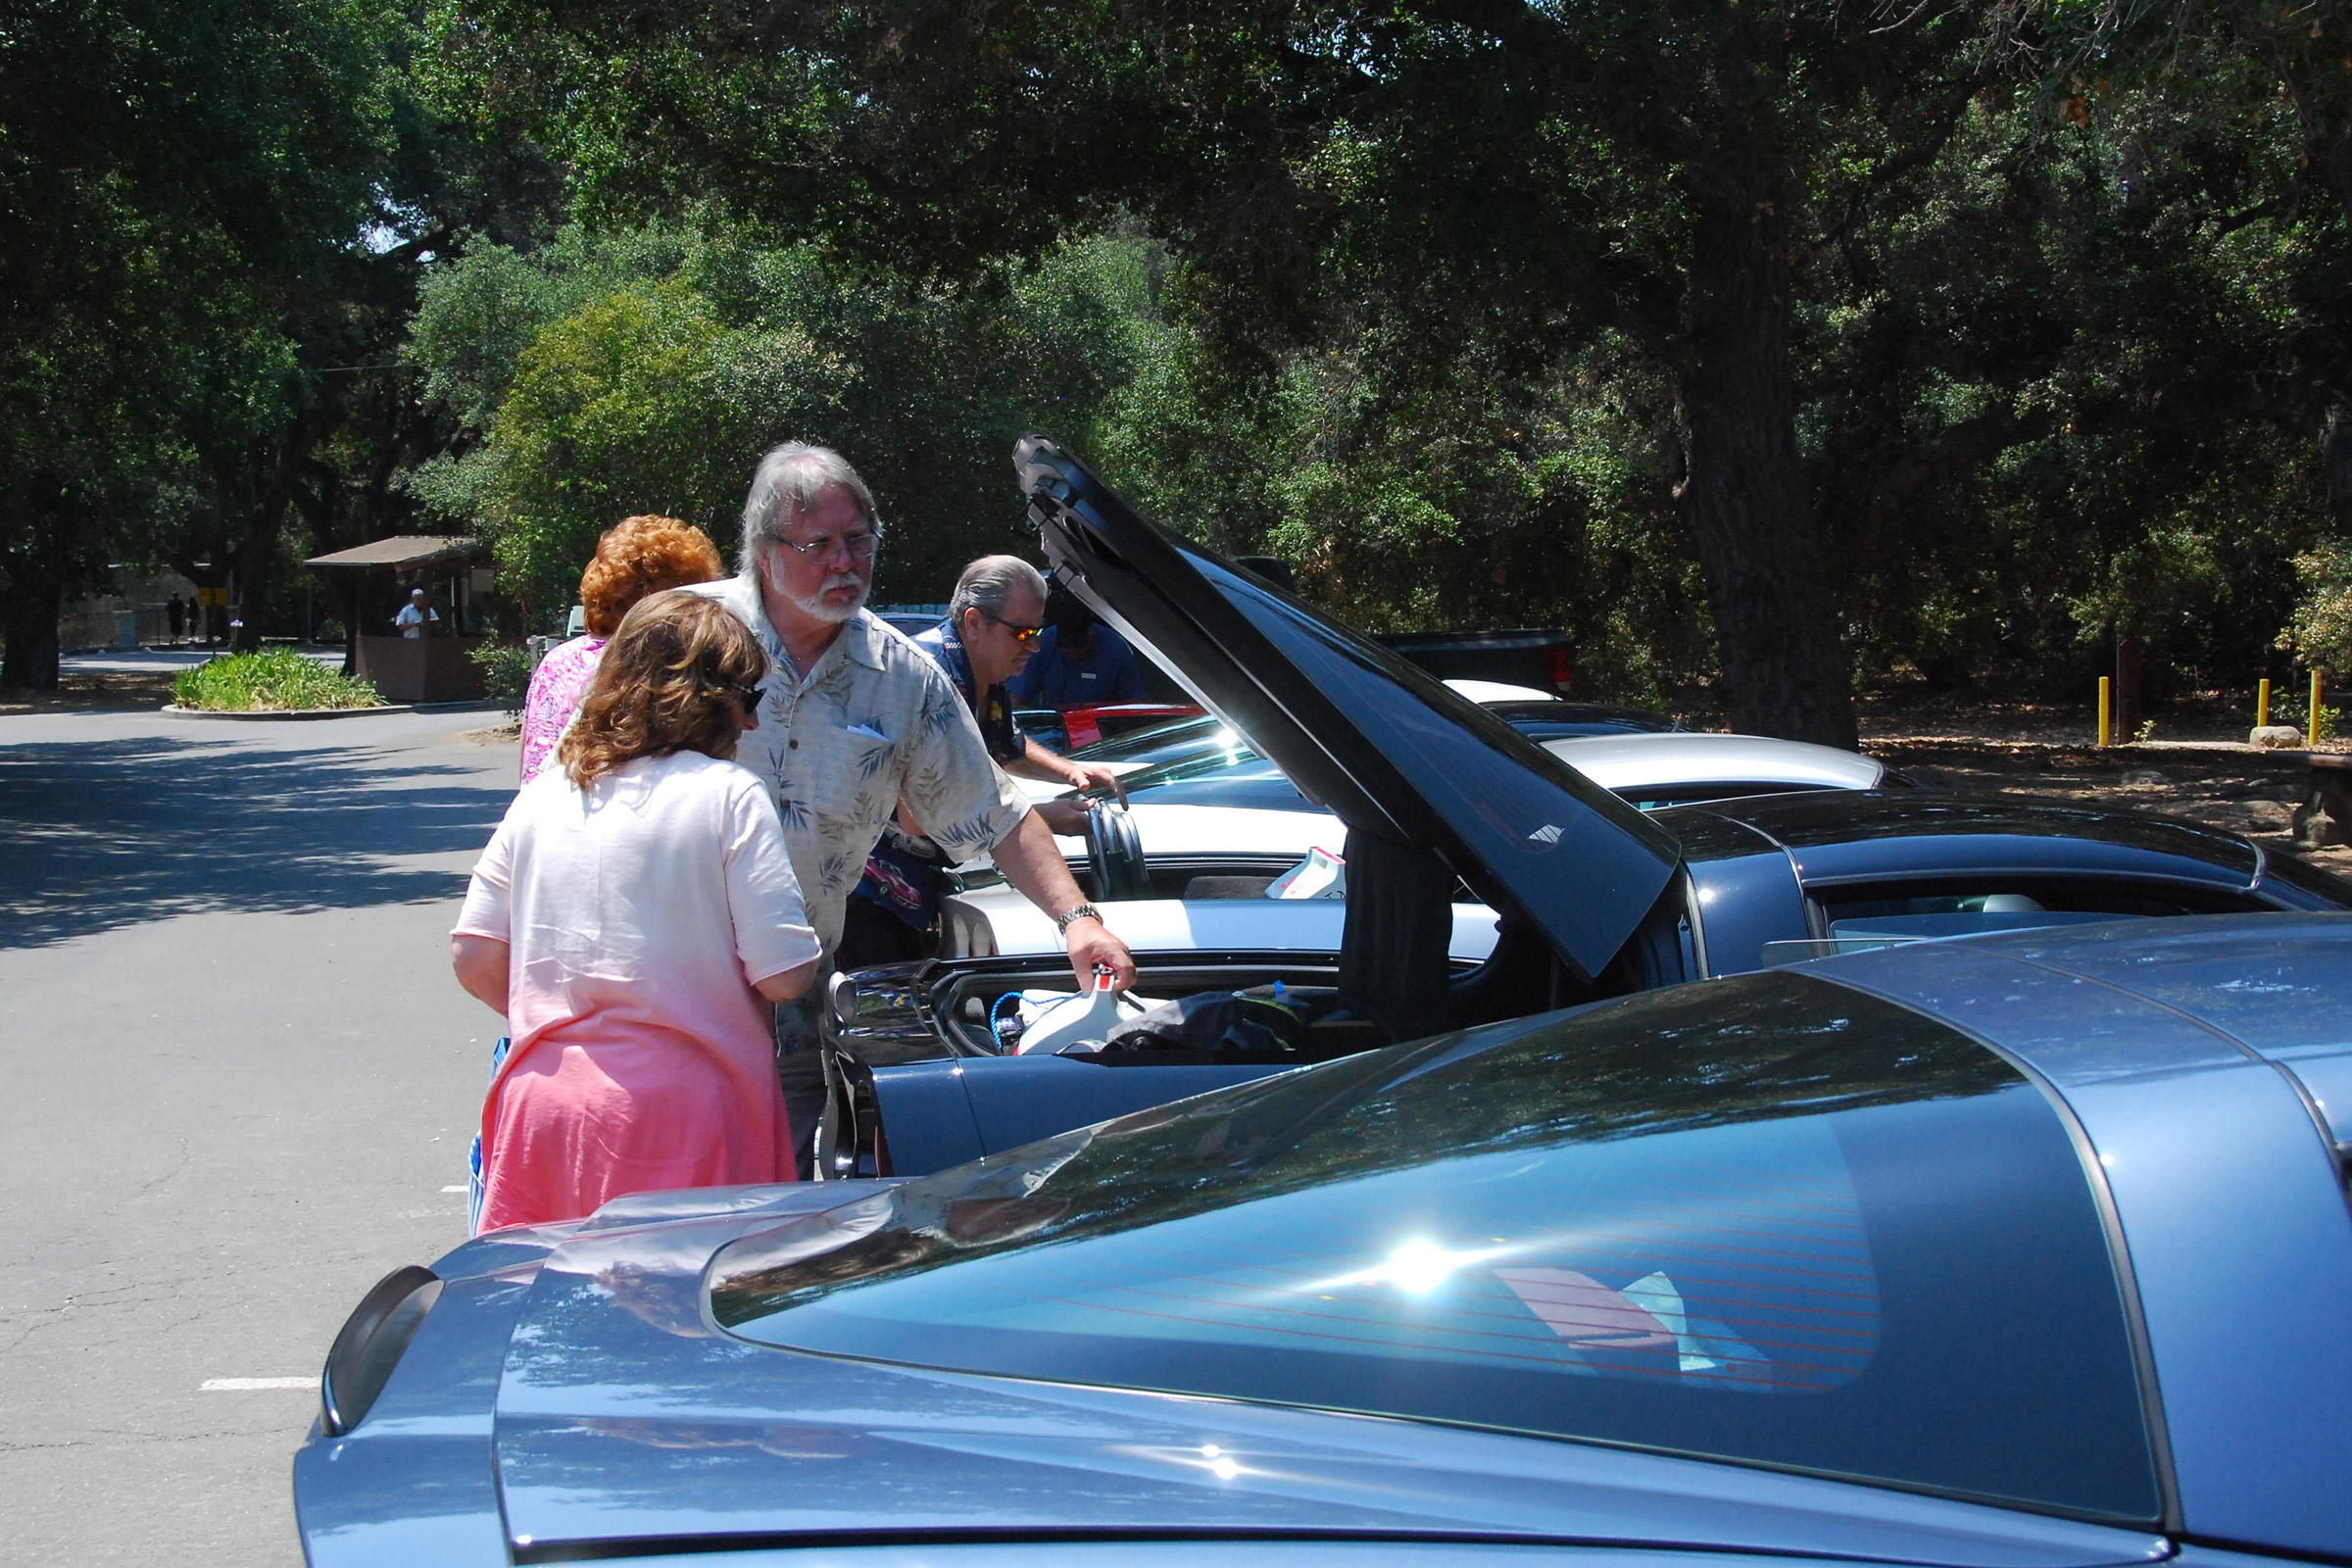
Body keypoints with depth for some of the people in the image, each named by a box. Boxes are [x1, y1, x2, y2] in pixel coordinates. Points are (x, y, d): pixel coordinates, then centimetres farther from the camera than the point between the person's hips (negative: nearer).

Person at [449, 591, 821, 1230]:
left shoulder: (538, 796, 10)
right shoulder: (728, 793, -5)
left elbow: (474, 959, 11)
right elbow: (786, 975, -9)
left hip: (542, 1100, 5)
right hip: (684, 1105, -5)